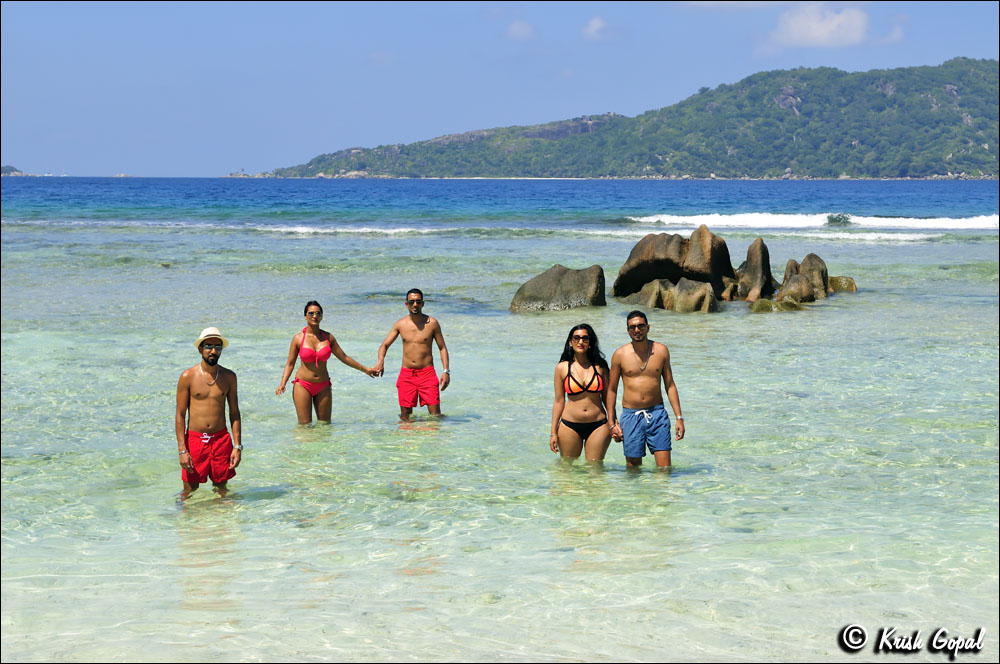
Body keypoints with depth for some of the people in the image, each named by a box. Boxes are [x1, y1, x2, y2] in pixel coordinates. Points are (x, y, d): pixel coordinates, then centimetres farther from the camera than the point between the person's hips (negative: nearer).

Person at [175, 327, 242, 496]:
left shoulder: (229, 377, 5)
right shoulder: (188, 376, -4)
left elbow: (234, 412, 9)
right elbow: (180, 415, -4)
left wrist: (237, 446, 1)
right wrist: (182, 450, -10)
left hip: (221, 439, 2)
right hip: (194, 439, -2)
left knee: (221, 491, 8)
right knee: (190, 493, 2)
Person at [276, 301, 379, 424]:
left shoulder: (328, 337, 4)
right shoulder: (298, 338, -3)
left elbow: (344, 357, 14)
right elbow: (290, 364, 0)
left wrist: (365, 369, 17)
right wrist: (283, 384, -13)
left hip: (323, 387, 3)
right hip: (303, 385, -3)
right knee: (305, 425, -6)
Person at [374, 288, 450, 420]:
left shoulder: (432, 323, 0)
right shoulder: (401, 324, 6)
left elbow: (442, 348, 4)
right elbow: (385, 345, 9)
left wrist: (446, 371, -7)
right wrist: (381, 360, -12)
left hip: (427, 373, -2)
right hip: (406, 374, 2)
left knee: (435, 414, -9)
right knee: (405, 416, 0)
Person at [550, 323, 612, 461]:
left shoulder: (600, 366, 5)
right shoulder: (562, 368, 3)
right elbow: (559, 401, 5)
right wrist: (553, 432, 3)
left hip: (598, 426, 0)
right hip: (570, 426, 0)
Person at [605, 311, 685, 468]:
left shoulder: (661, 351, 5)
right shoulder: (620, 355, 1)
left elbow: (670, 385, 10)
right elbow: (611, 390, 6)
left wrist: (679, 417, 4)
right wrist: (612, 423, 1)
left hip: (657, 414, 1)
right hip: (630, 415, -1)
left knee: (665, 469, -8)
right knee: (633, 467, 3)